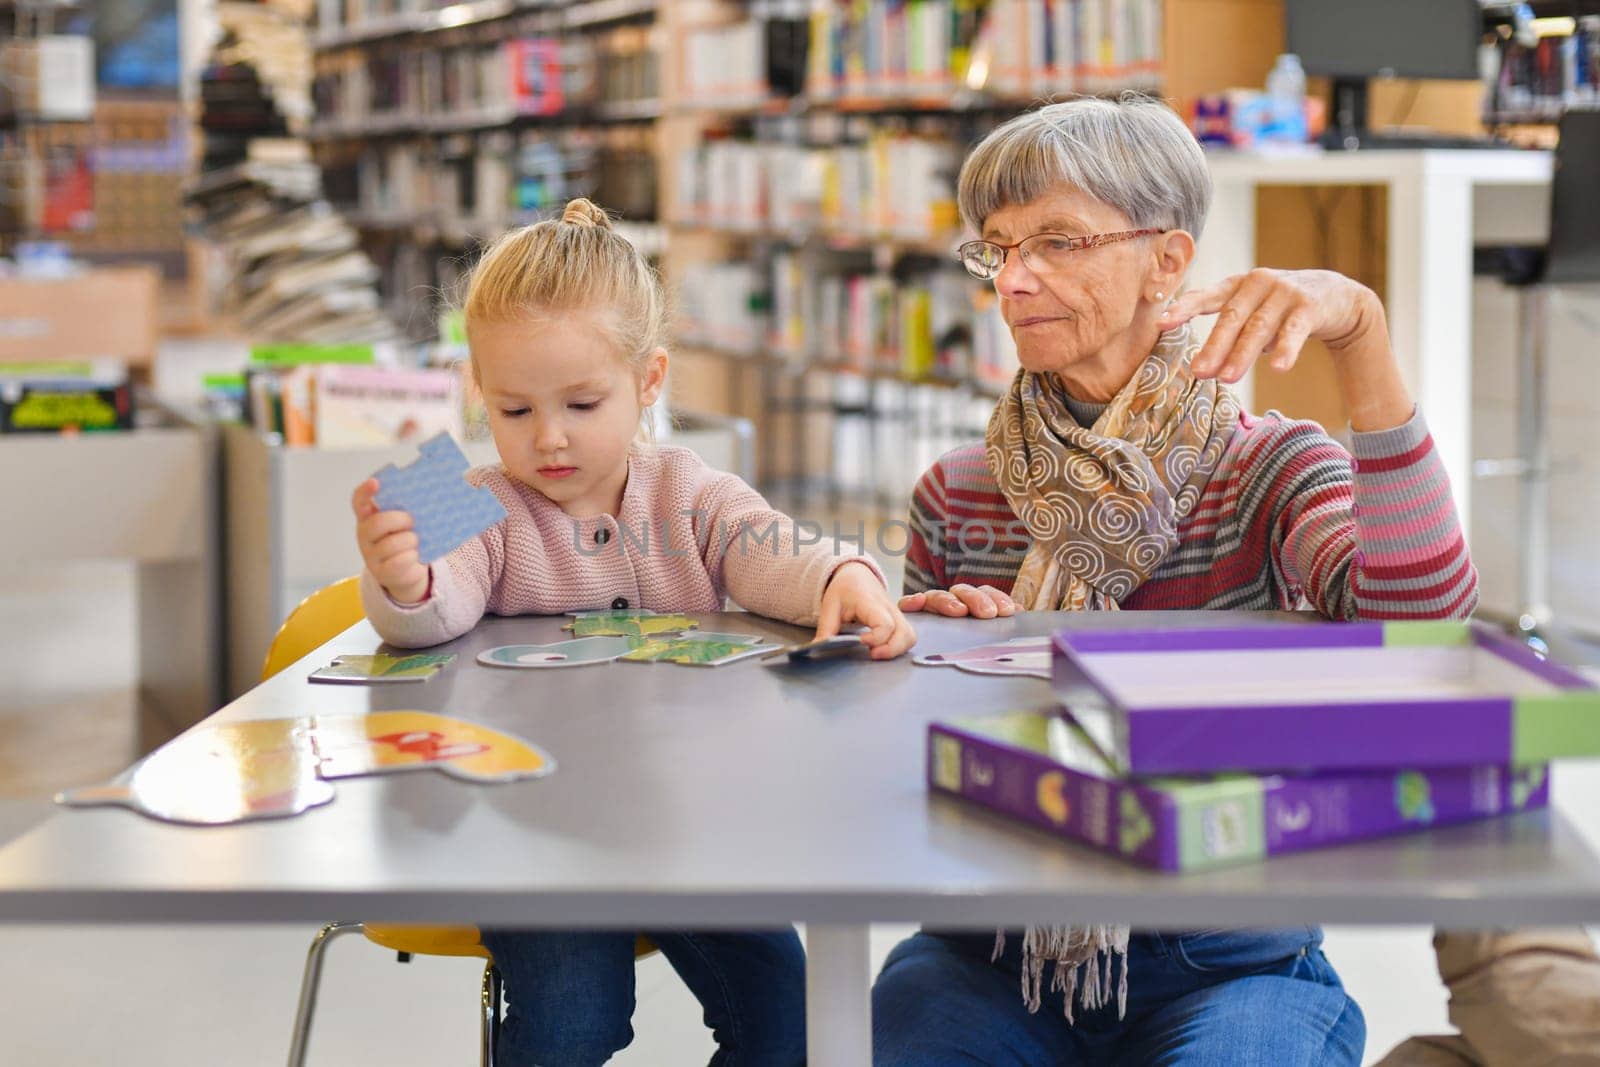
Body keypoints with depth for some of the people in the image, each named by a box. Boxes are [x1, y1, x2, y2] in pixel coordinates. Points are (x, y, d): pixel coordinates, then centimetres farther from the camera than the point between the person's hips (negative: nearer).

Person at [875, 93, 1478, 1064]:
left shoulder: (1272, 470, -3)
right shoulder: (956, 497, 6)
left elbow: (1424, 626, -24)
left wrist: (1363, 339, -30)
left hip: (1231, 958, -2)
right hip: (996, 950, 2)